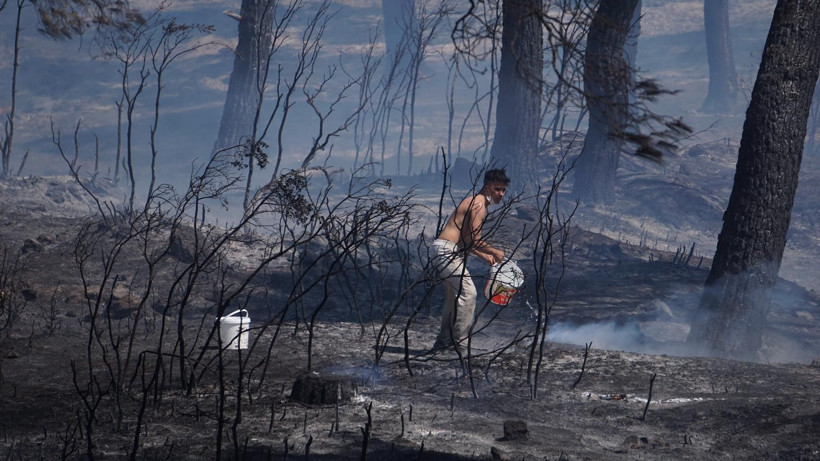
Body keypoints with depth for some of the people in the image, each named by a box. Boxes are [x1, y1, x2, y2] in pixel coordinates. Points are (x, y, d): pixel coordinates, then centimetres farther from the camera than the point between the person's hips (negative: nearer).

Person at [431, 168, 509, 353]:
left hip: (448, 251, 11)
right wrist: (495, 252, -4)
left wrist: (484, 256, 22)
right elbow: (476, 240, -19)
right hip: (447, 250, -11)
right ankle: (458, 341, -12)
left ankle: (444, 342, 21)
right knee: (467, 292, -13)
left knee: (454, 296, 15)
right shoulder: (478, 204, -12)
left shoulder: (475, 202, 20)